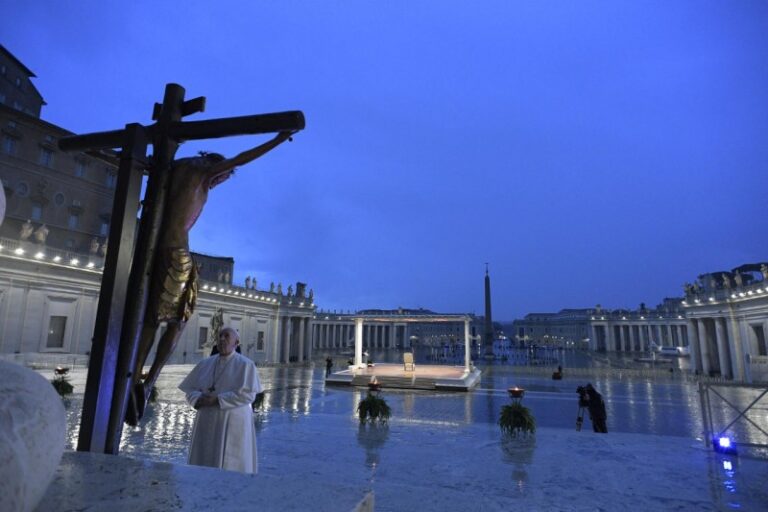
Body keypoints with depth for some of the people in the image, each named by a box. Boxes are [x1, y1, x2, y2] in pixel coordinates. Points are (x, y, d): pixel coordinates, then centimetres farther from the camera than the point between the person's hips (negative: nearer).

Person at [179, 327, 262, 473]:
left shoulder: (246, 365, -6)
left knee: (231, 466, -1)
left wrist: (218, 400, -18)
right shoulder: (205, 364, 10)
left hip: (233, 422, -5)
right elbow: (190, 390, 8)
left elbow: (248, 394, -14)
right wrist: (199, 399, -14)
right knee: (204, 464, 8)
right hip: (207, 422, 5)